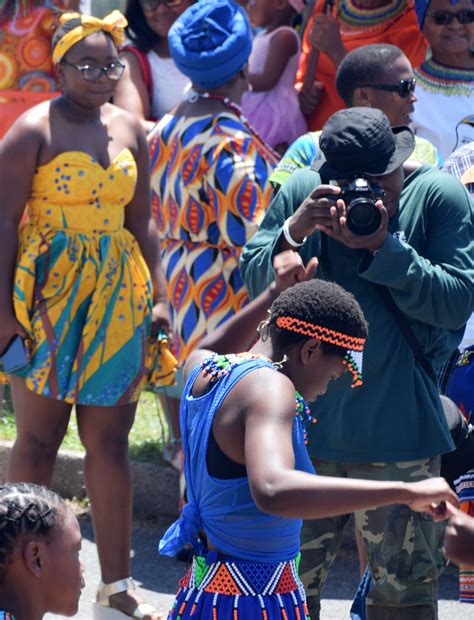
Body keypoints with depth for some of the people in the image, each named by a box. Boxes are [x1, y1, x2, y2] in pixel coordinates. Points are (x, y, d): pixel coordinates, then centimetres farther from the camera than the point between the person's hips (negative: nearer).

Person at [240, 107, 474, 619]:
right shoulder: (302, 192, 2)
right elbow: (252, 279, 1)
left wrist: (383, 247, -19)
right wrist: (294, 231, -17)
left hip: (398, 432, -2)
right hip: (304, 424, 2)